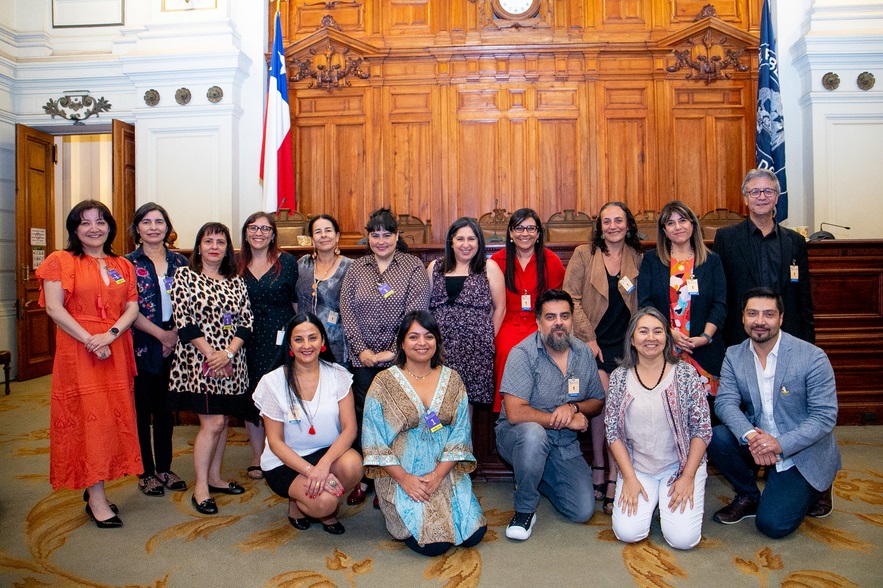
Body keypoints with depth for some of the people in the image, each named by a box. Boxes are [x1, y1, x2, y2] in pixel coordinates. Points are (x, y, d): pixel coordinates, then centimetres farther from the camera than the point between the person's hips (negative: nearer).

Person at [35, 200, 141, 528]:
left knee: (112, 417, 7)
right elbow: (54, 308, -9)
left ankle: (93, 488, 21)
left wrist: (110, 334, -14)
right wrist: (89, 340, -18)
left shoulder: (122, 266, 12)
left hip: (116, 352, 5)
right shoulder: (60, 261, 0)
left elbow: (132, 307, 5)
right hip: (77, 352, -4)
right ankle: (97, 499, 3)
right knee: (89, 418, -5)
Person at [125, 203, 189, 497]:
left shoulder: (180, 262, 7)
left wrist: (176, 333, -7)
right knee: (143, 409, 5)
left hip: (174, 345, 3)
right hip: (142, 346, -3)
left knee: (166, 408, 12)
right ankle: (146, 472, 18)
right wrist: (161, 334, -12)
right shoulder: (128, 263, -2)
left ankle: (164, 468, 24)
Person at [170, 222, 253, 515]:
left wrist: (228, 353, -11)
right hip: (199, 360, -5)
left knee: (221, 421, 11)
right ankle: (200, 488, 6)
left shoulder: (236, 282, 11)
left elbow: (246, 322, 5)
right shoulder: (185, 275, -1)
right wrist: (210, 354, -15)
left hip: (231, 363, 5)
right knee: (212, 423, -7)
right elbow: (183, 321, -10)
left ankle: (214, 477, 26)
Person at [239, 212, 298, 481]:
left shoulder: (287, 262, 1)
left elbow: (298, 302, 1)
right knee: (251, 394, 6)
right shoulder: (237, 265, 9)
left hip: (281, 337, -3)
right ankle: (257, 456, 21)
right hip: (249, 339, 3)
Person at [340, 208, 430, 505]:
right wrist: (361, 349, -6)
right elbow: (347, 311, 4)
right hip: (363, 358, 3)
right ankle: (363, 478, 21)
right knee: (362, 415, 7)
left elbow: (415, 313, -9)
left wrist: (393, 351, -13)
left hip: (399, 358, -3)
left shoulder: (413, 267, 0)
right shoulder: (356, 269, 9)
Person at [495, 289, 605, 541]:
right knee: (532, 433, -39)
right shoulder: (523, 353, -17)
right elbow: (514, 413, -25)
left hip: (565, 446, 5)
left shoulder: (584, 353, 1)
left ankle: (540, 477, 23)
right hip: (518, 437, -5)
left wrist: (573, 407, -14)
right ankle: (524, 510, -15)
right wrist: (565, 421, -18)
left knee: (584, 511, -8)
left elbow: (598, 402, 9)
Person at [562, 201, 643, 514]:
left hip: (626, 344, 2)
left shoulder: (638, 258, 11)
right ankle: (598, 467, 7)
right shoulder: (584, 254, 4)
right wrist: (588, 337, -8)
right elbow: (571, 297, -2)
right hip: (594, 342, -2)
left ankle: (613, 477, 2)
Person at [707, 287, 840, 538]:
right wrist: (750, 435, -32)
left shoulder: (812, 357, -16)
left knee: (772, 524, -13)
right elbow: (725, 402, -13)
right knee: (716, 438, -25)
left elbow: (825, 416, -17)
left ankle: (816, 488, 17)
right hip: (758, 441, 4)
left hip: (804, 451, -4)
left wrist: (781, 444, -29)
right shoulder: (734, 355, -3)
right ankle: (748, 497, 2)